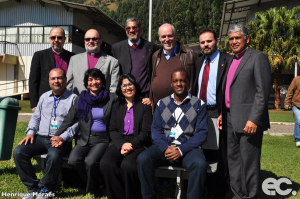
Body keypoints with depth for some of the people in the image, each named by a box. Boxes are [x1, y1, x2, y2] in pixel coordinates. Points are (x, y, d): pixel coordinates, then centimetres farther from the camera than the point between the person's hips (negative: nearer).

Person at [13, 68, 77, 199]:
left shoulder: (73, 98, 1)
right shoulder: (44, 97, 19)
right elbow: (36, 117, 23)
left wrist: (63, 137, -20)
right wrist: (30, 132, 5)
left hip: (61, 140, -5)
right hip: (40, 138, 5)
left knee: (54, 156, -36)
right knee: (18, 152, -17)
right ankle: (33, 188, -6)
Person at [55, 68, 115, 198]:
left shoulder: (111, 99, 3)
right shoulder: (80, 99, 10)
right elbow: (68, 121, 11)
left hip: (102, 140, -3)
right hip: (84, 140, 3)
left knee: (90, 161, -28)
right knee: (73, 160, -23)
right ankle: (97, 187, 0)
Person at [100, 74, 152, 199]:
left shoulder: (144, 106, 8)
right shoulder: (116, 107, 20)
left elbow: (146, 131, 1)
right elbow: (112, 130, 11)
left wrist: (131, 144, -13)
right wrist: (122, 144, -8)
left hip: (138, 143, -3)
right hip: (119, 142, 4)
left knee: (127, 165, -33)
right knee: (106, 163, -27)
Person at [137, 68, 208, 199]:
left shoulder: (198, 105, 6)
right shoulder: (162, 103, 14)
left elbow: (202, 133, -2)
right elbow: (156, 129, 8)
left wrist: (181, 150, -15)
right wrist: (165, 148, -12)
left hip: (188, 148, -2)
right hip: (164, 146, 2)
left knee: (199, 164, -34)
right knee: (143, 159, -25)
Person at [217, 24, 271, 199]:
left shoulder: (258, 57, -7)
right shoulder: (233, 60, 17)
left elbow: (263, 91, -15)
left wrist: (254, 119, -20)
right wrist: (223, 113, 15)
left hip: (248, 121, -8)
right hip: (232, 120, 9)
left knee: (249, 162, -1)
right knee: (234, 160, 15)